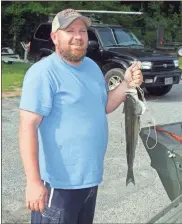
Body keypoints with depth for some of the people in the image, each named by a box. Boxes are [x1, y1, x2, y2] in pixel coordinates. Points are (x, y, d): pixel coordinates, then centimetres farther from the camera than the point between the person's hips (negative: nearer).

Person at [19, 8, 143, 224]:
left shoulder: (92, 66, 9)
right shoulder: (44, 72, -17)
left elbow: (104, 106, 19)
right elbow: (28, 127, -23)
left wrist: (127, 84, 1)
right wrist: (33, 181, -28)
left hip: (90, 177, 8)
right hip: (59, 182, -8)